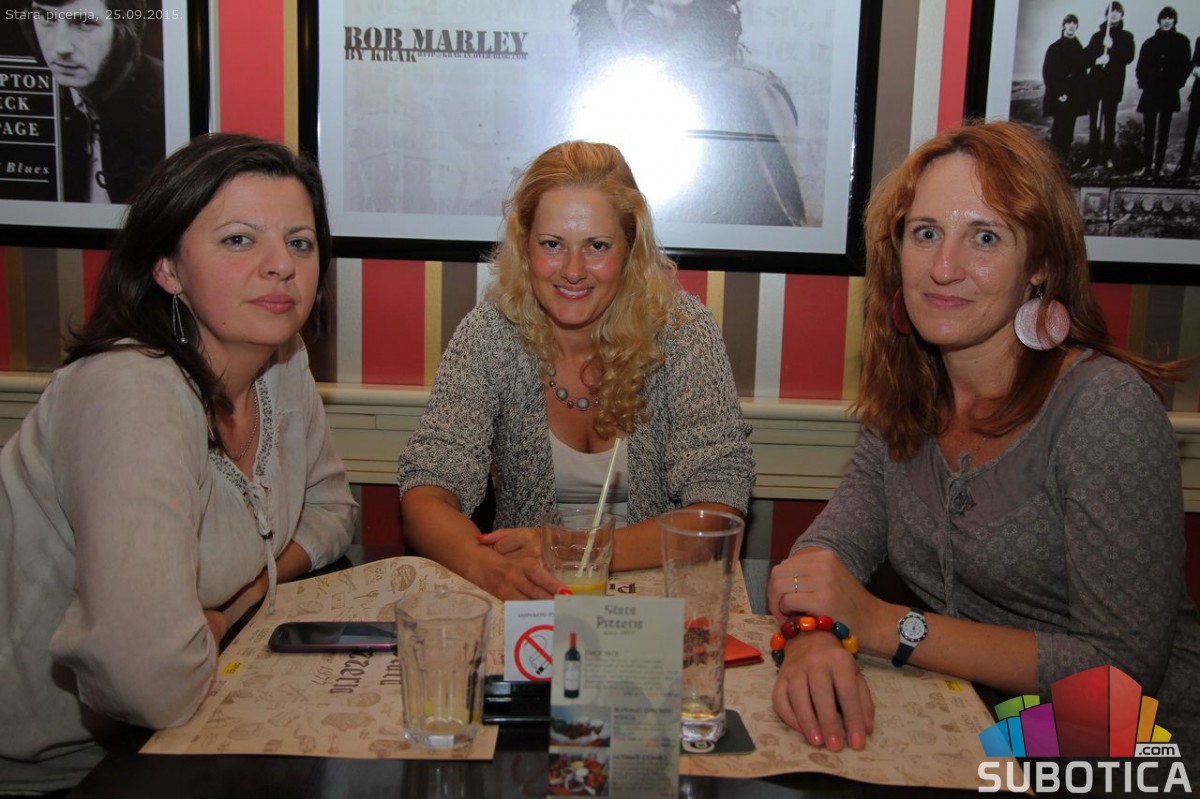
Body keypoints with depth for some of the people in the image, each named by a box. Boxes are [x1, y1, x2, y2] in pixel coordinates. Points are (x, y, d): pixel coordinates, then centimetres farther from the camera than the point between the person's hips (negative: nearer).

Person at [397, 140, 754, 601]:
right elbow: (426, 491, -12)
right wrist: (487, 566, -33)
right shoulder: (489, 334, -7)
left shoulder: (682, 332, -10)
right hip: (527, 600, 1)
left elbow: (719, 507, -14)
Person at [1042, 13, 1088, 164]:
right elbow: (1047, 73, -4)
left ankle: (1065, 157, 8)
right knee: (1059, 127, -7)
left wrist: (1078, 93, 0)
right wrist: (1058, 93, -11)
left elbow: (1082, 73, 12)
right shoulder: (1054, 48, -1)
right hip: (1058, 97, -3)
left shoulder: (1079, 49, 9)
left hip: (1074, 97, 3)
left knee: (1069, 128, 3)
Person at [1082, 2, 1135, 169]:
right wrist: (1096, 60, -12)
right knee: (1093, 121, 0)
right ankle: (1093, 156, 2)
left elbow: (1128, 57, -4)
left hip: (1114, 83, -2)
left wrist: (1112, 47, -16)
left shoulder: (1126, 37, 9)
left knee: (1109, 121, -4)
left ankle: (1107, 157, -2)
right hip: (1095, 82, 2)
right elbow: (1086, 56, 8)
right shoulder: (1097, 35, 16)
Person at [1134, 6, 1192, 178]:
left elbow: (1185, 67, 4)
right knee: (1148, 131, -4)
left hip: (1169, 93, 0)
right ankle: (1146, 166, -2)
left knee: (1163, 132, 2)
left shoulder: (1181, 42, 6)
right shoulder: (1150, 43, 9)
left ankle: (1158, 166, 4)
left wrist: (1177, 83, -6)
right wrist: (1144, 83, -4)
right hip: (1151, 92, 1)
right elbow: (1140, 67, 8)